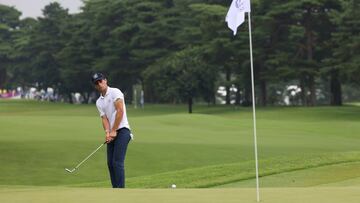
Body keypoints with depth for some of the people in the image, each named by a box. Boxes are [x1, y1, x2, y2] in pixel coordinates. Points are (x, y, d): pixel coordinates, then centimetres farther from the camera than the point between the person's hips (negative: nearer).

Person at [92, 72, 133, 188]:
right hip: (112, 134, 8)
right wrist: (107, 133, -13)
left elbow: (120, 111, -12)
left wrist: (114, 131, -13)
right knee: (110, 163, 5)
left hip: (122, 131, -8)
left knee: (117, 162, -16)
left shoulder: (115, 92, -4)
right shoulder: (99, 102, 16)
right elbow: (104, 118, 7)